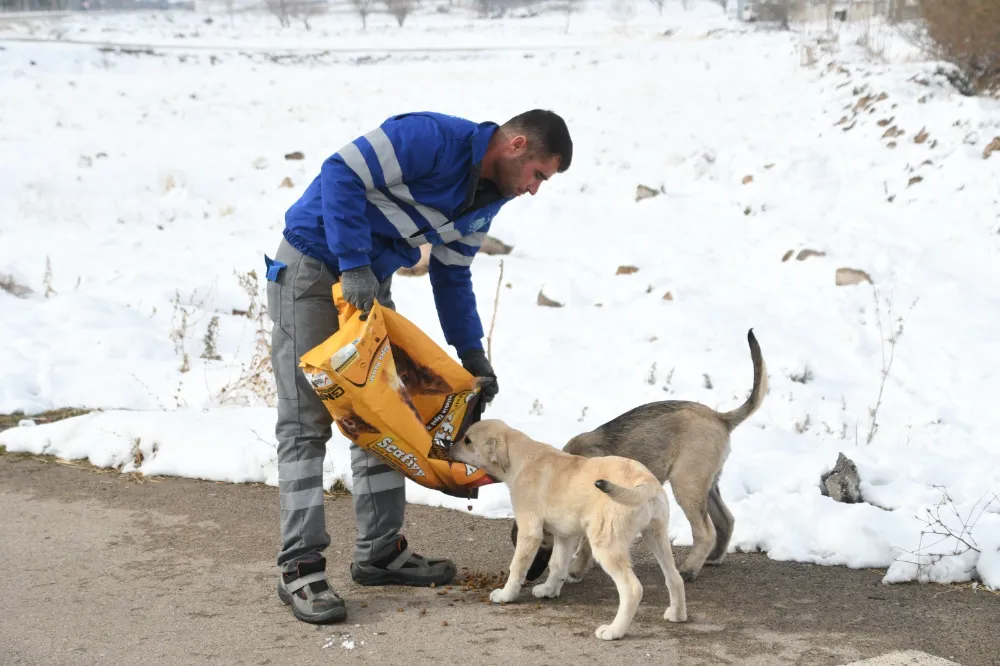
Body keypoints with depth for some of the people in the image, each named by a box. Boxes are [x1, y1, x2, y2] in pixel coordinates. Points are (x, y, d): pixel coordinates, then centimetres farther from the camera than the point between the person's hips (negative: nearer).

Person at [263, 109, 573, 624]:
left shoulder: (486, 201, 5)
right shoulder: (432, 138, -22)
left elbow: (452, 276, 14)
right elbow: (341, 174, -26)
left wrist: (472, 355, 8)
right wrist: (354, 266, -29)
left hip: (370, 281, 9)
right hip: (313, 260, -9)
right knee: (307, 422, -9)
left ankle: (380, 552, 20)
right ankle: (300, 568, -6)